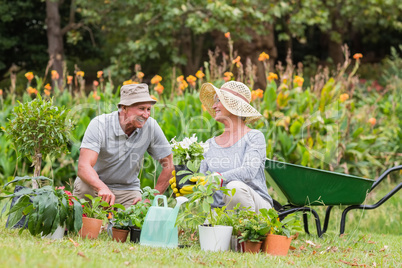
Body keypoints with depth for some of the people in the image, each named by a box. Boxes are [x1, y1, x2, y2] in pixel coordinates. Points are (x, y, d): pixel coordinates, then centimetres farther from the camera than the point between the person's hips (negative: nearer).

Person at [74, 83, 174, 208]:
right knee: (83, 186, -34)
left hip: (127, 189, 2)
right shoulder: (100, 125, -21)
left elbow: (168, 165, -2)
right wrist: (103, 188, -51)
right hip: (96, 184, -2)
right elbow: (83, 167, -32)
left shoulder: (150, 126, -13)